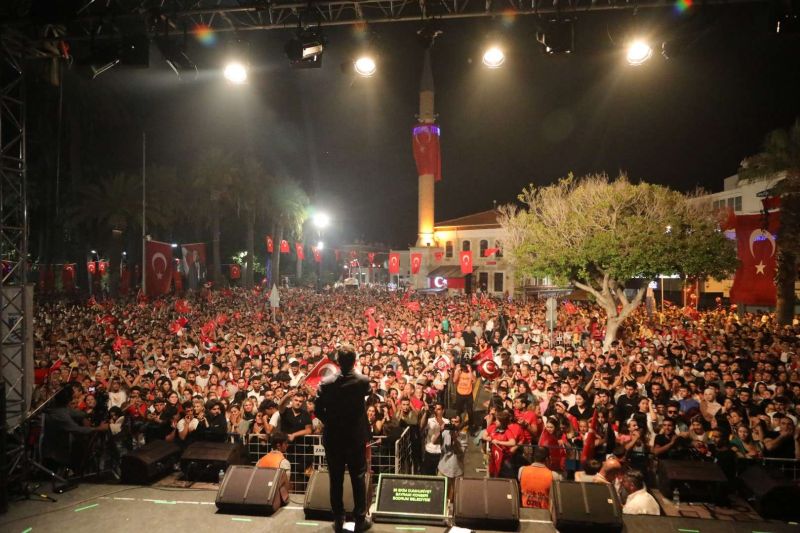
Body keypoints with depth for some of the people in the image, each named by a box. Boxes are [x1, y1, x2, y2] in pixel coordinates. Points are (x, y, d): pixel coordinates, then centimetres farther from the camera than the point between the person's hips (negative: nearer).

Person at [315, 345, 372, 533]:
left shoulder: (326, 383, -13)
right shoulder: (363, 381, -13)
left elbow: (318, 410, -6)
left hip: (333, 437, 0)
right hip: (357, 437, 0)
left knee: (336, 480, 12)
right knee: (358, 479, 12)